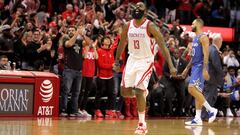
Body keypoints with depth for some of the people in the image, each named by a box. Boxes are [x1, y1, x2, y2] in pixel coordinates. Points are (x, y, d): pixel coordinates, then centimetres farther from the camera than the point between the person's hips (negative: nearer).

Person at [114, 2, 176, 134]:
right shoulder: (127, 26, 1)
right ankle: (142, 92, 35)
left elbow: (162, 45, -15)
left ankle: (142, 124, -7)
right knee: (125, 91, 1)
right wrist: (116, 62, 19)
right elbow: (122, 44, 16)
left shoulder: (150, 26, -14)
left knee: (139, 91, -17)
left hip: (146, 61, -5)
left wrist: (171, 65, -22)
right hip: (132, 60, 5)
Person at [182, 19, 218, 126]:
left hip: (200, 67, -10)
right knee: (197, 92, 6)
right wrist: (187, 68, 23)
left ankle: (211, 110, -13)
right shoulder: (195, 39, 19)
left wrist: (205, 70, -25)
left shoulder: (203, 37, -10)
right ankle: (198, 119, 5)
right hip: (195, 67, 10)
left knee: (192, 89, -19)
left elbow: (206, 54, -18)